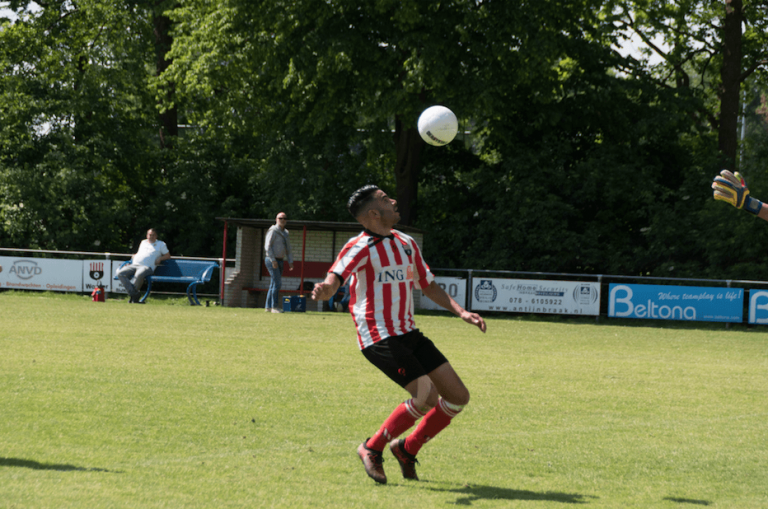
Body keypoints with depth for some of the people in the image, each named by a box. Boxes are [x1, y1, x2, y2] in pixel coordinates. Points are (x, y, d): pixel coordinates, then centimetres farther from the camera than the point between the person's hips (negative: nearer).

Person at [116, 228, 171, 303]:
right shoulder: (143, 242, 32)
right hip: (134, 265, 5)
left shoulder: (161, 244, 20)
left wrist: (160, 258, 0)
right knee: (120, 273, -24)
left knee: (138, 275, -42)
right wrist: (134, 256, 19)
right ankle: (135, 294, -29)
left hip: (147, 266, -5)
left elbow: (168, 255, 18)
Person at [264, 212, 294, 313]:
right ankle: (274, 307, -14)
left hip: (279, 261, 9)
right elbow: (267, 246, -15)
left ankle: (268, 306, 12)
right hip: (272, 260, -9)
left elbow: (288, 248, 23)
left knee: (274, 284, 8)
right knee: (277, 283, -15)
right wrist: (273, 260, -22)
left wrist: (290, 261, 12)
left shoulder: (285, 233, 18)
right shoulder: (273, 231, -8)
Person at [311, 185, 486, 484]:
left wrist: (460, 311, 13)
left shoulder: (406, 244, 13)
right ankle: (372, 449, -1)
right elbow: (336, 276, -29)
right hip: (379, 338, -8)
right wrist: (325, 289, -53)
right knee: (427, 397, -20)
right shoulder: (361, 247, -11)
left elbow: (428, 285, 24)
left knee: (457, 397, 3)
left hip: (408, 333, 8)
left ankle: (408, 449, 18)